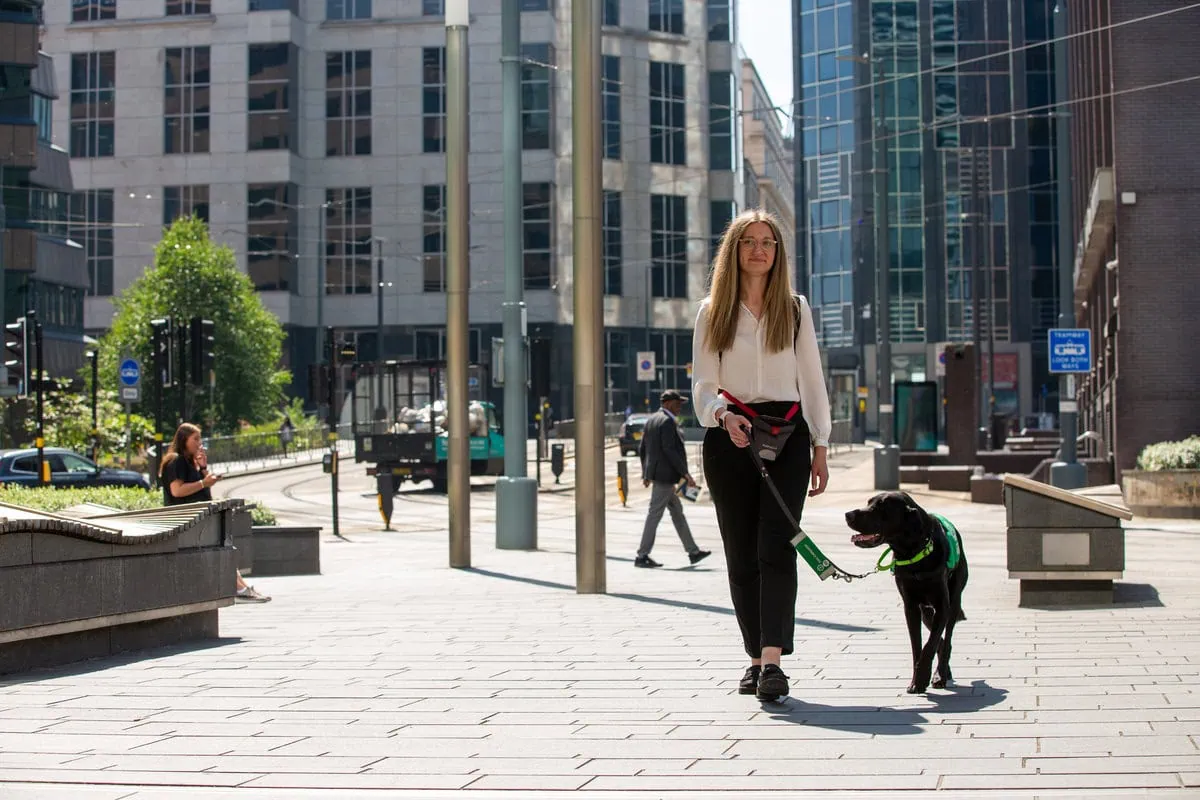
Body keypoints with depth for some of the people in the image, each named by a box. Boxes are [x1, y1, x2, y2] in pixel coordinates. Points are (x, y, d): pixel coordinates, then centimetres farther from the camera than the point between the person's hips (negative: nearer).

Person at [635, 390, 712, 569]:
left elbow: (642, 448, 17)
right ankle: (642, 556, -4)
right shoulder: (668, 421, -15)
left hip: (655, 473, 10)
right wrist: (685, 473, -19)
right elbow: (669, 450, -22)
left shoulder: (651, 420, 13)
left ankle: (693, 551, 22)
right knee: (655, 515, -6)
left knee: (677, 512, 15)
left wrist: (646, 473, 23)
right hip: (664, 475, -10)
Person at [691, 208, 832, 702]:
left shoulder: (795, 309, 12)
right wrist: (723, 416, -18)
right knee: (741, 553, 2)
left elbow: (811, 380, 12)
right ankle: (757, 657, 10)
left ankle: (773, 660, -22)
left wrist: (820, 447, 7)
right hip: (729, 436, 1)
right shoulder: (712, 312, 9)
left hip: (786, 432, -1)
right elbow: (703, 383, 3)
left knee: (775, 547, -13)